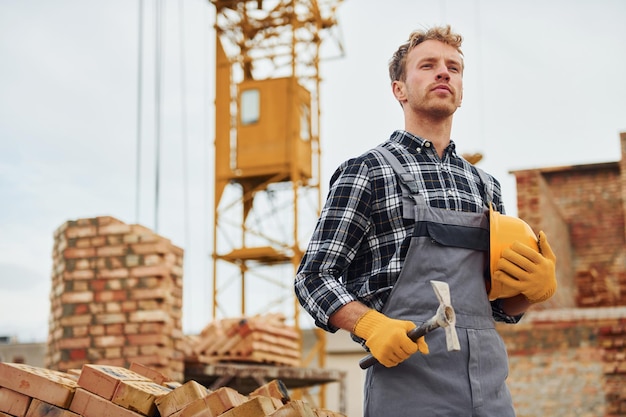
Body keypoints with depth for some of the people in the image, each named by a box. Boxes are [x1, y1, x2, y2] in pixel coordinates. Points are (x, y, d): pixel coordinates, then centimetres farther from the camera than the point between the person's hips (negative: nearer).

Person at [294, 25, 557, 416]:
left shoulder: (485, 185, 17)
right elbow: (314, 278, -3)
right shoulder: (367, 172, 0)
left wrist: (539, 287, 0)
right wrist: (371, 325, -20)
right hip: (408, 380, -5)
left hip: (490, 384, 5)